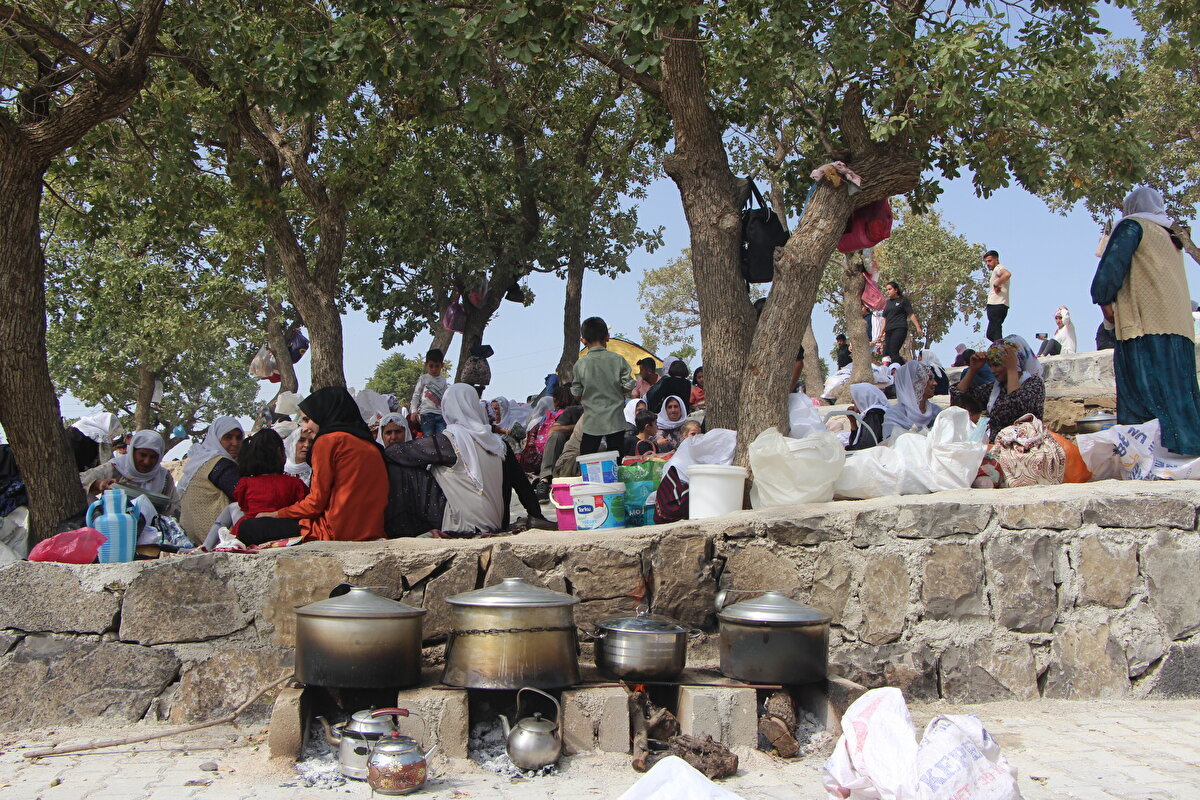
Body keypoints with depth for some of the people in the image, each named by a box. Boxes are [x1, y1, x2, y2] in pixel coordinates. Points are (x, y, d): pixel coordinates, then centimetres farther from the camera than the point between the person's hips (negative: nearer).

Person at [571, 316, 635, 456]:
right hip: (615, 421, 1)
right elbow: (628, 386, -4)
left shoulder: (580, 364, -7)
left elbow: (576, 394, -1)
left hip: (592, 422, 0)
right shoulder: (618, 360, -6)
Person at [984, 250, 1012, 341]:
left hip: (997, 305, -11)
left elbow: (1007, 274, -28)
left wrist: (996, 285, -20)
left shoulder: (998, 267, -5)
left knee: (995, 335, -15)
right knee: (990, 334, 12)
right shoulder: (996, 271, 27)